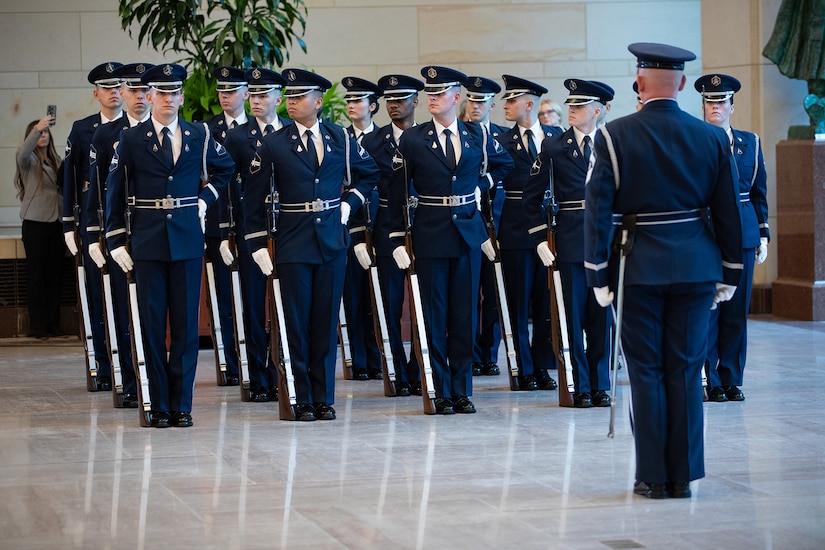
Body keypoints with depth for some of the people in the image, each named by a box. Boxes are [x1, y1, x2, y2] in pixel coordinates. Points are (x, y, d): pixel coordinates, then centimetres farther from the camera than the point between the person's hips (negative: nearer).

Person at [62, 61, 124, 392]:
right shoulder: (82, 130, 8)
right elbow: (70, 178, 8)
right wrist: (70, 224, 3)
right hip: (93, 218, 1)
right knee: (97, 292, 3)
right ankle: (104, 368, 9)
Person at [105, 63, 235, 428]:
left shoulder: (199, 135, 6)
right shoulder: (131, 139, 1)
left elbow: (225, 168, 24)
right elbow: (115, 192, 3)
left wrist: (205, 197, 10)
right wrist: (116, 241, -1)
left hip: (188, 237, 1)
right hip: (147, 241, -1)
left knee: (186, 323, 2)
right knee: (152, 324, 1)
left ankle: (182, 405, 7)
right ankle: (160, 406, 7)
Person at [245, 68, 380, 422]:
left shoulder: (340, 139, 5)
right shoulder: (274, 144, -1)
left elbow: (369, 173, 21)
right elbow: (255, 198, 1)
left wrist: (348, 204, 6)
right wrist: (258, 245, -3)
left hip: (332, 239, 2)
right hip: (293, 243, -2)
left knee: (326, 322, 6)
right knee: (297, 323, 1)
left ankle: (324, 399, 12)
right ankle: (303, 400, 8)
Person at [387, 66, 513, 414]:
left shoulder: (477, 135, 5)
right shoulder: (412, 139, -2)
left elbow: (504, 163, 24)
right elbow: (398, 192, 0)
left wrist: (481, 185, 7)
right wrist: (397, 239, -4)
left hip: (468, 230, 2)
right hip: (430, 234, -2)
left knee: (465, 313, 5)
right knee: (435, 314, 1)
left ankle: (462, 390, 11)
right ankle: (442, 393, 7)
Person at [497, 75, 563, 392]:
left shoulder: (556, 137, 8)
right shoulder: (502, 141, 2)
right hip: (516, 230, -2)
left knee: (547, 301, 5)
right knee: (519, 302, 2)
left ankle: (542, 367, 14)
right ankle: (525, 370, 9)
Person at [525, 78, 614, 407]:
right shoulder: (553, 147, 2)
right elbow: (532, 197, 5)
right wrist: (539, 239, -2)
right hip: (571, 241, -1)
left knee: (601, 316, 5)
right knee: (574, 315, 1)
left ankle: (600, 386, 13)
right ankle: (581, 387, 8)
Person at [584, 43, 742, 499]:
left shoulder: (614, 136, -6)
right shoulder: (711, 138, 2)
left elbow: (598, 209, -7)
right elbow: (728, 212, 6)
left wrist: (598, 276, -1)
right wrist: (730, 273, 14)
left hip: (640, 266, -2)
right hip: (696, 266, 2)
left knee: (647, 371, 5)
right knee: (686, 371, 8)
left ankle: (653, 477, 8)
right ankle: (683, 476, 11)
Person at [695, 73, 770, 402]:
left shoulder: (750, 143, 12)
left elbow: (759, 192, 14)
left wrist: (763, 236, 8)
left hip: (742, 234, 4)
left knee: (737, 311, 5)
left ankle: (731, 380, 12)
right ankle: (708, 381, 4)